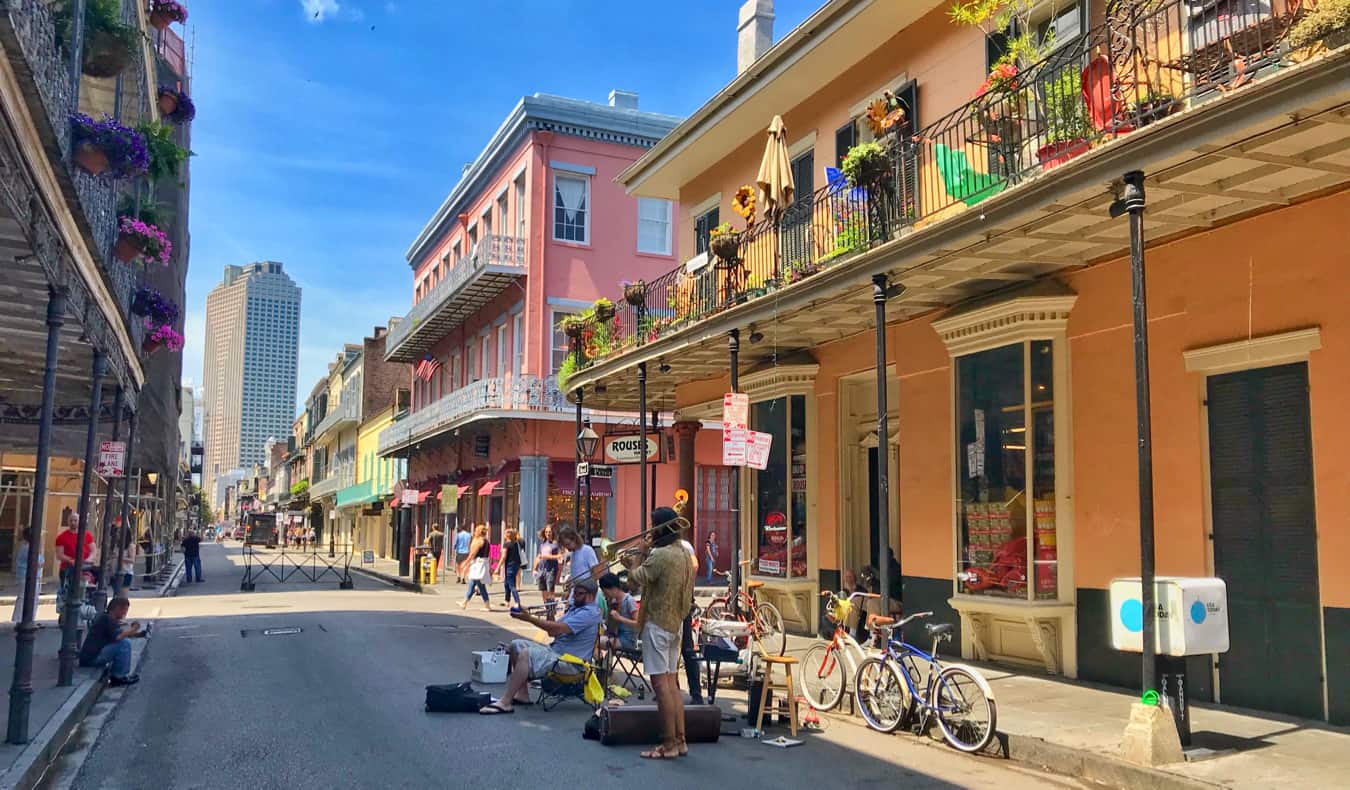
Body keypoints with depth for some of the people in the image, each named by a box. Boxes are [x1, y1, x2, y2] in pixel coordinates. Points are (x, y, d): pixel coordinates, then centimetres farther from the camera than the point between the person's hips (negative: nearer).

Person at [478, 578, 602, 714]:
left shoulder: (590, 613, -15)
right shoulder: (576, 608, 18)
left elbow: (558, 628, -25)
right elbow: (552, 631, 14)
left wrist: (530, 618, -23)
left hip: (571, 662, -11)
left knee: (526, 654, -29)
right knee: (516, 645, 7)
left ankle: (504, 703, -28)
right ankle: (522, 695, 3)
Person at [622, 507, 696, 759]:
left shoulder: (660, 555, -19)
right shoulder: (683, 554, 12)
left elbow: (635, 579, -13)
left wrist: (637, 559, 3)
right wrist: (641, 561, 13)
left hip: (657, 623, -10)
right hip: (675, 623, 10)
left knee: (661, 683, -5)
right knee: (672, 683, 13)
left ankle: (669, 745, -2)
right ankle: (680, 740, 16)